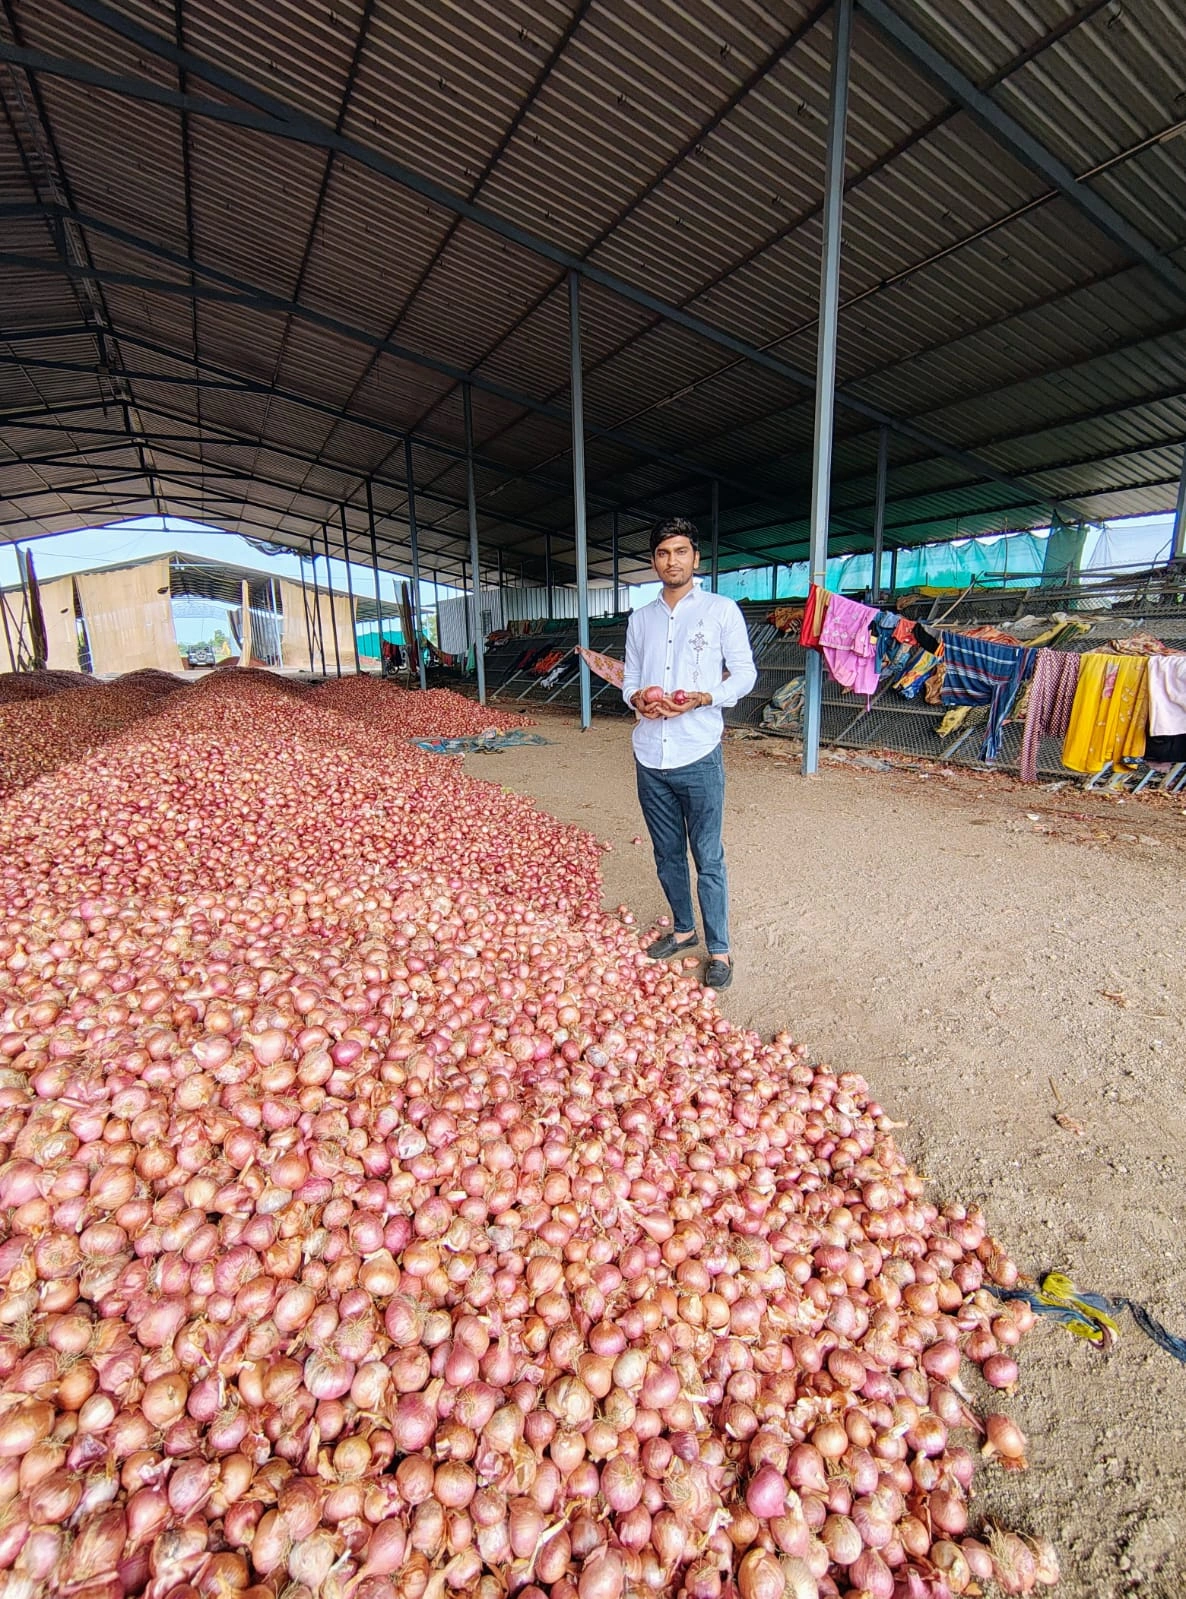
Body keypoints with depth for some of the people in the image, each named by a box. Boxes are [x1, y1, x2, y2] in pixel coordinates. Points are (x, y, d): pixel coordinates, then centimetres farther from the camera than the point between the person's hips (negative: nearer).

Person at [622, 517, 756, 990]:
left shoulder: (722, 610, 0)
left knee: (708, 859, 2)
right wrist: (636, 698, -6)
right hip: (650, 758, 5)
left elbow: (745, 674, 0)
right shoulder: (641, 618, 12)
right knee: (668, 854, 15)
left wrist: (703, 697, -17)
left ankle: (719, 950, 16)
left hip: (698, 757, -4)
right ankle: (683, 929, 34)